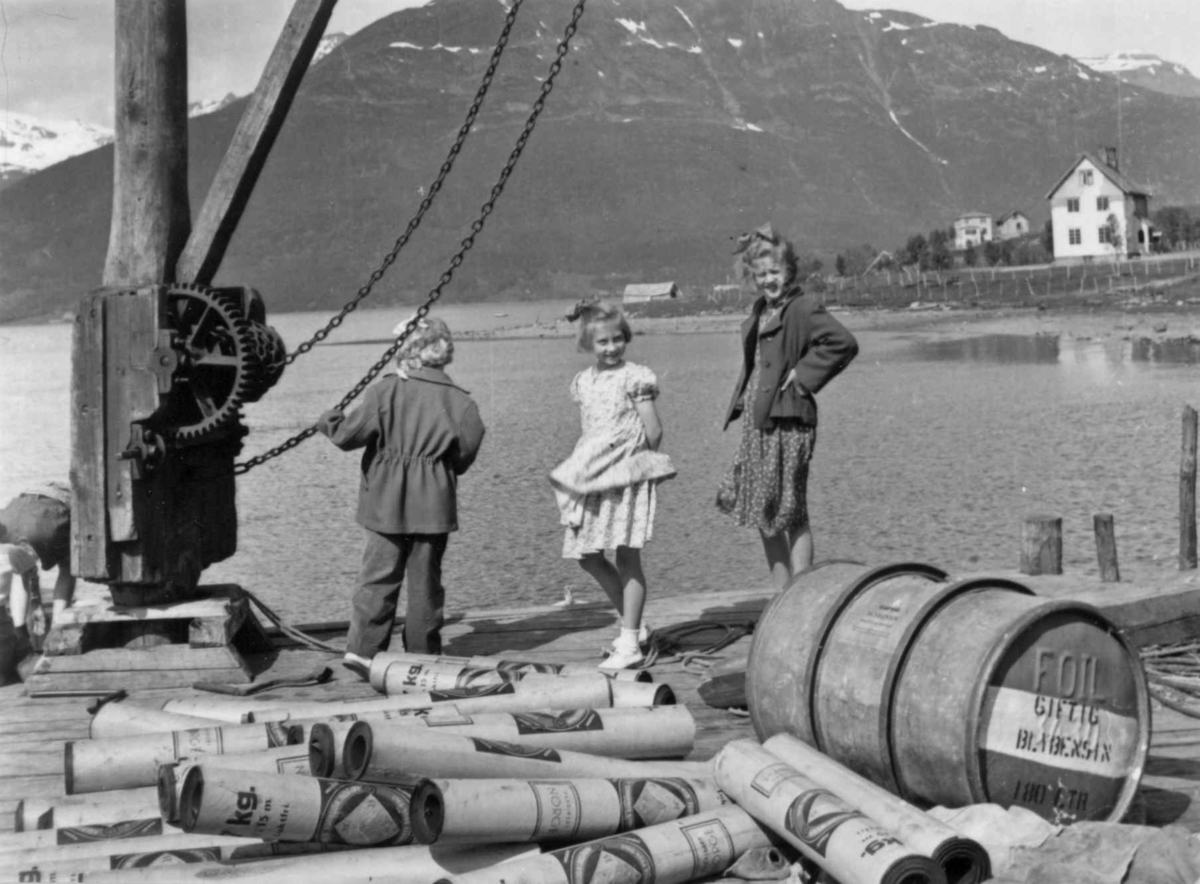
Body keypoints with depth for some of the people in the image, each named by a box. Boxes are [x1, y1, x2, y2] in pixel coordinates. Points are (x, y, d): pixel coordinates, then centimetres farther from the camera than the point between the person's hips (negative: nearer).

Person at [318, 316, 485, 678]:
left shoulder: (384, 391, -8)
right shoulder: (458, 400, -5)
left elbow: (348, 434, -9)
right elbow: (464, 456, 2)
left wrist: (330, 420, 11)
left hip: (386, 502, 0)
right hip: (433, 503, 0)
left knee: (377, 575, 5)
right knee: (425, 579, 10)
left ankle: (362, 647, -4)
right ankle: (423, 653, 15)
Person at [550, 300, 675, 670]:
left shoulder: (635, 378, -6)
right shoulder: (583, 382, 12)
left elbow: (654, 432, -5)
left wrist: (634, 459, 4)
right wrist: (583, 468, 8)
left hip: (628, 474, -7)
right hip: (593, 479, 7)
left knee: (626, 557, -5)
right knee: (587, 555, 7)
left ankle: (629, 643, -1)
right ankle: (633, 625, 22)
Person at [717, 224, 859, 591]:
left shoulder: (804, 308, -11)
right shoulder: (760, 312, 15)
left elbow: (845, 343, -24)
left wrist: (804, 376, -17)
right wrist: (740, 402, 14)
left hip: (788, 421, -9)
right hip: (757, 423, 9)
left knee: (792, 516, -5)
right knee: (763, 517, 13)